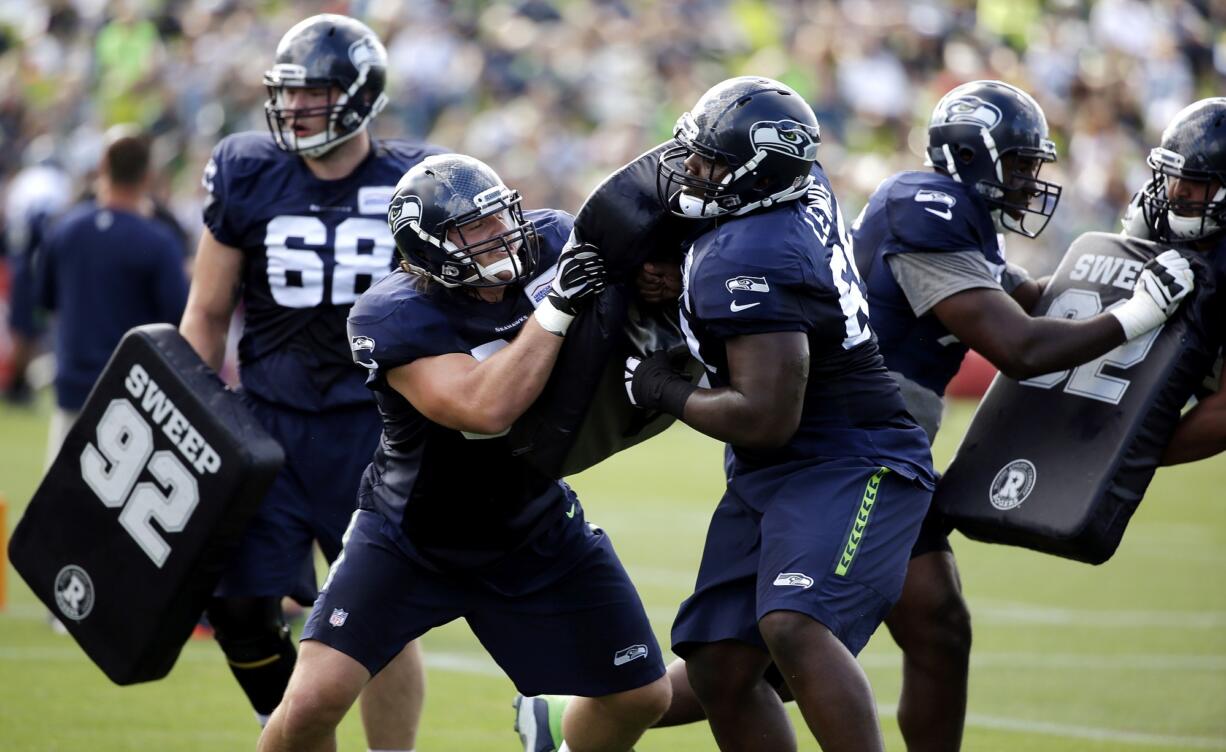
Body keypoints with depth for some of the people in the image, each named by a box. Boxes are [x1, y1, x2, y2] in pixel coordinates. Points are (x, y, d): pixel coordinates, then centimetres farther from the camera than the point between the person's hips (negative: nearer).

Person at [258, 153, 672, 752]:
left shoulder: (549, 244, -14)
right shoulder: (392, 318, -28)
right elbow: (485, 409, -39)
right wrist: (557, 309, -38)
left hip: (534, 533, 5)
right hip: (410, 539, -5)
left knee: (641, 696, 8)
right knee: (312, 703, -17)